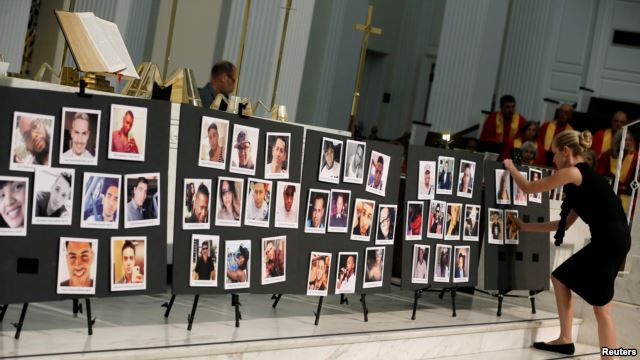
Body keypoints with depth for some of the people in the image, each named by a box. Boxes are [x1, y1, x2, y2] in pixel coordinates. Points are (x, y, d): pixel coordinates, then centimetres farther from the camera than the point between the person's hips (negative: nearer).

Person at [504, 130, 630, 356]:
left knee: (601, 307, -7)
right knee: (560, 277, 20)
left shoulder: (572, 172, -6)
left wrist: (511, 167, 22)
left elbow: (528, 188, 4)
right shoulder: (583, 177, 22)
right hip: (606, 240, 10)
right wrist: (525, 227, 29)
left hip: (610, 240, -10)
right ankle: (565, 340, 27)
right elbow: (564, 224, 24)